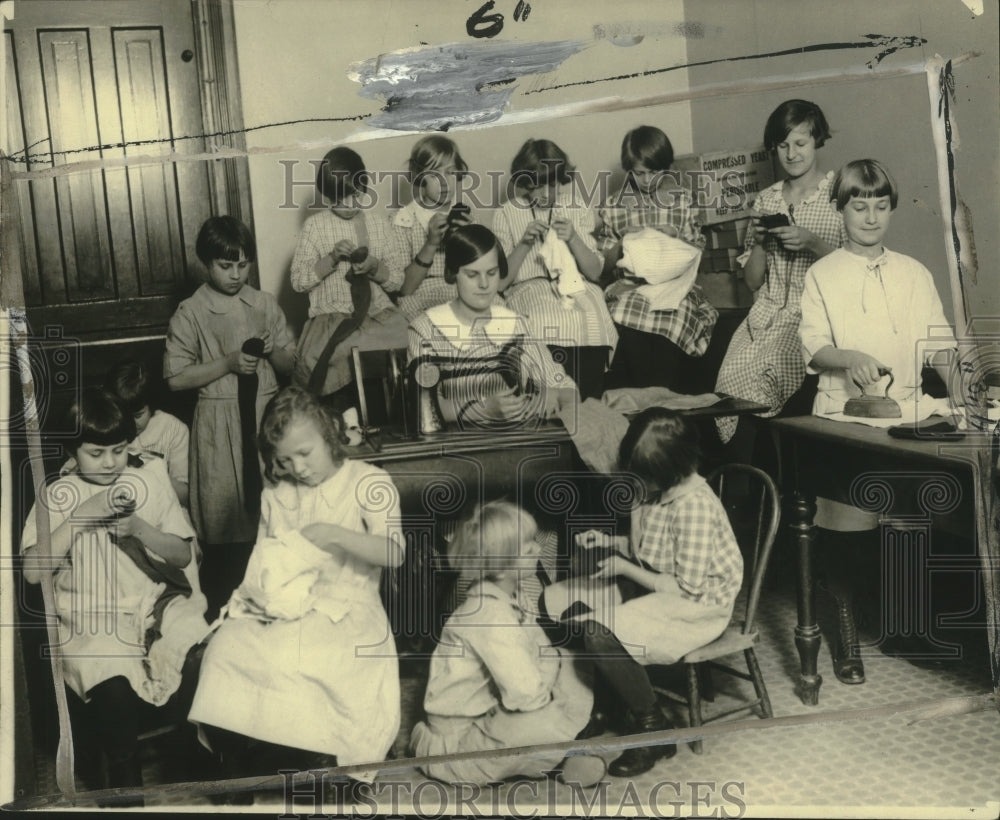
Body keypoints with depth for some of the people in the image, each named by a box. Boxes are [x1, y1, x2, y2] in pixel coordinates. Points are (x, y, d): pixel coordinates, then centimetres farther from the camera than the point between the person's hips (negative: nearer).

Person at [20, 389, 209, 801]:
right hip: (90, 621, -1)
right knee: (114, 689, -32)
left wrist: (139, 528, -12)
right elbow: (32, 571, -7)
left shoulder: (149, 480, 7)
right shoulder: (58, 496, 5)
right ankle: (125, 778, -2)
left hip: (155, 605, 2)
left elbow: (183, 555, 6)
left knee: (202, 663, -27)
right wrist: (80, 516, -15)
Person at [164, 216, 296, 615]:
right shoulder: (190, 313, -5)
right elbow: (175, 377, -8)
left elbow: (291, 365, 10)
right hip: (219, 422, -3)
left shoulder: (265, 305, 5)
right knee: (224, 525, 2)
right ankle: (220, 609, 16)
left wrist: (273, 351, -11)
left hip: (266, 414, 3)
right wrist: (228, 363, -17)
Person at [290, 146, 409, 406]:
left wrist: (375, 267, -9)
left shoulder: (378, 222, 12)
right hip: (332, 315, -2)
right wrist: (333, 258, -11)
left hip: (379, 311, 2)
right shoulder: (315, 226, 6)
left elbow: (396, 280, 12)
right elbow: (298, 281, 2)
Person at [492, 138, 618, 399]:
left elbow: (594, 272, 11)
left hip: (576, 286, 2)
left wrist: (573, 239, -5)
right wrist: (524, 244, -9)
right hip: (528, 289, -1)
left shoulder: (577, 209, 14)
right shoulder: (507, 215, 8)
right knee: (545, 326, -35)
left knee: (592, 324, -32)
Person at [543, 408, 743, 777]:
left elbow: (687, 590, -23)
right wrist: (607, 542, -4)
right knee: (554, 601, -1)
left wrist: (625, 567, -20)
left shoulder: (696, 505, -27)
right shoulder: (650, 490, -3)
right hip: (647, 586, 9)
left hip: (694, 609, -9)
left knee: (600, 635, -31)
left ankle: (653, 730, -7)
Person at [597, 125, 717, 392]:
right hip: (630, 286, 0)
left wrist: (677, 237, -3)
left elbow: (698, 250, 15)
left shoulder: (681, 201, 12)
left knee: (673, 315, -26)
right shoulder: (613, 209, 10)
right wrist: (623, 242, -5)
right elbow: (603, 266, 12)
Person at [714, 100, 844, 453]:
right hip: (768, 311, 4)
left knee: (762, 374, -31)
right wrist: (759, 241, 0)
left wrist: (811, 242, -13)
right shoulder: (766, 199, 19)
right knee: (732, 374, -25)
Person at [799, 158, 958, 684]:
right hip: (844, 414, -2)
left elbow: (937, 344, 7)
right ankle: (846, 632, 12)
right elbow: (812, 346, -4)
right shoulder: (822, 276, 4)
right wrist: (847, 358, -23)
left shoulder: (913, 274, 11)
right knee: (844, 527, -4)